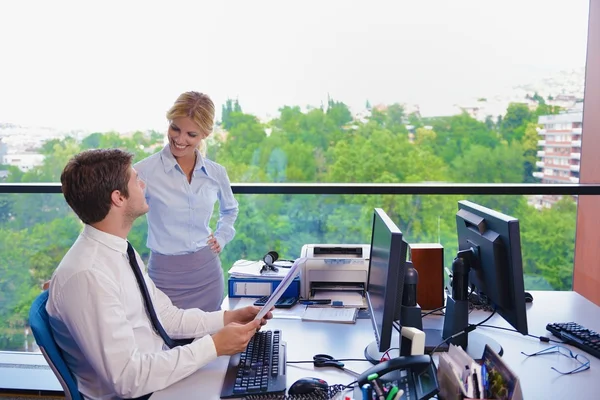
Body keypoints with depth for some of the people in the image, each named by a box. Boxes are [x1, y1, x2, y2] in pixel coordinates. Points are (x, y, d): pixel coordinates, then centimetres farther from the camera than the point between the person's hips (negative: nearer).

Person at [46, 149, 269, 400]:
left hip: (157, 371, 7)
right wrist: (213, 346, -24)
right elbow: (127, 378, -27)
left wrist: (227, 318, -5)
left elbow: (166, 317, 6)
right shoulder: (87, 275, -26)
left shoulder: (120, 251, 1)